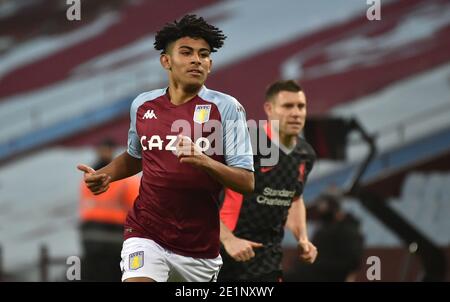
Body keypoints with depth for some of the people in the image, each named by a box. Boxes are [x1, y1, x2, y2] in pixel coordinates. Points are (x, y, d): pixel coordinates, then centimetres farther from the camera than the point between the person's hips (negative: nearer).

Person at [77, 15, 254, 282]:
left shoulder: (227, 108, -6)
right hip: (146, 235, 1)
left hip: (201, 247, -1)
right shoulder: (142, 105, 5)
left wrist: (204, 161, -26)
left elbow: (247, 182, -9)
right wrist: (105, 175, 6)